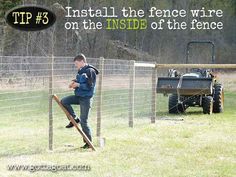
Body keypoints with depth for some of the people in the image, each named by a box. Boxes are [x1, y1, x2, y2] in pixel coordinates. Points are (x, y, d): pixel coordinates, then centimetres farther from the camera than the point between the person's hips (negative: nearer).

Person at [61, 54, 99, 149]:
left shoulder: (90, 71, -14)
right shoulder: (80, 71, 11)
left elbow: (90, 86, -20)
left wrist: (78, 85, -18)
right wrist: (74, 83, 3)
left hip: (86, 98, -8)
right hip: (79, 96, 8)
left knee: (83, 121, -5)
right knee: (64, 101, -8)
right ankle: (75, 119, 6)